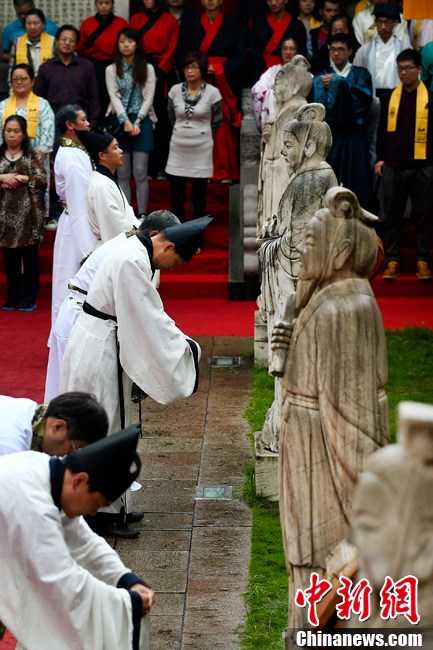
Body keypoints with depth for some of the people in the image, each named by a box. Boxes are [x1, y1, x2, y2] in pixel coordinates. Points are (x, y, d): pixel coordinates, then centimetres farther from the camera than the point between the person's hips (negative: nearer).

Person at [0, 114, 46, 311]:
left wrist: (20, 179, -12)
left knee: (30, 256, 2)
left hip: (28, 212, -2)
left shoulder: (31, 156, 3)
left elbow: (43, 179, -6)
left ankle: (29, 298, 9)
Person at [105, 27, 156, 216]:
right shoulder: (112, 69, 6)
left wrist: (137, 121, -12)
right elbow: (114, 97, -4)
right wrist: (126, 121, -16)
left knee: (140, 173, -4)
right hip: (120, 122, 1)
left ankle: (142, 214, -1)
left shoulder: (147, 69, 5)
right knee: (123, 174, 2)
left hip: (142, 122, -1)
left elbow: (149, 97, -1)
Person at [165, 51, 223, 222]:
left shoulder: (212, 92, -9)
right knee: (176, 199, 5)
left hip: (201, 149, -2)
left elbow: (218, 120, 6)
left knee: (199, 199, 6)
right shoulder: (175, 90, -2)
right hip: (178, 148, 2)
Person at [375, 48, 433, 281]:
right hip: (393, 166, 2)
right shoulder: (389, 98, 9)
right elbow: (382, 130, 11)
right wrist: (381, 158, 3)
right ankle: (392, 261, 11)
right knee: (392, 215, 5)